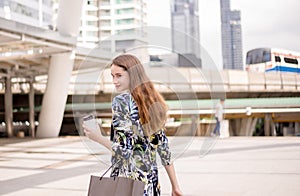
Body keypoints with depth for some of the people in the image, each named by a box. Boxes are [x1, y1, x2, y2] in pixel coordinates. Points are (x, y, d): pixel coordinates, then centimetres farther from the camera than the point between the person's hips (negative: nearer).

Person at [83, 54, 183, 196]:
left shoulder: (120, 101, -11)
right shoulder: (152, 100, 9)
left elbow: (123, 150, -17)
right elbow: (163, 146, 10)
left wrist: (97, 137, -2)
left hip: (128, 180, -7)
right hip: (151, 181, 7)